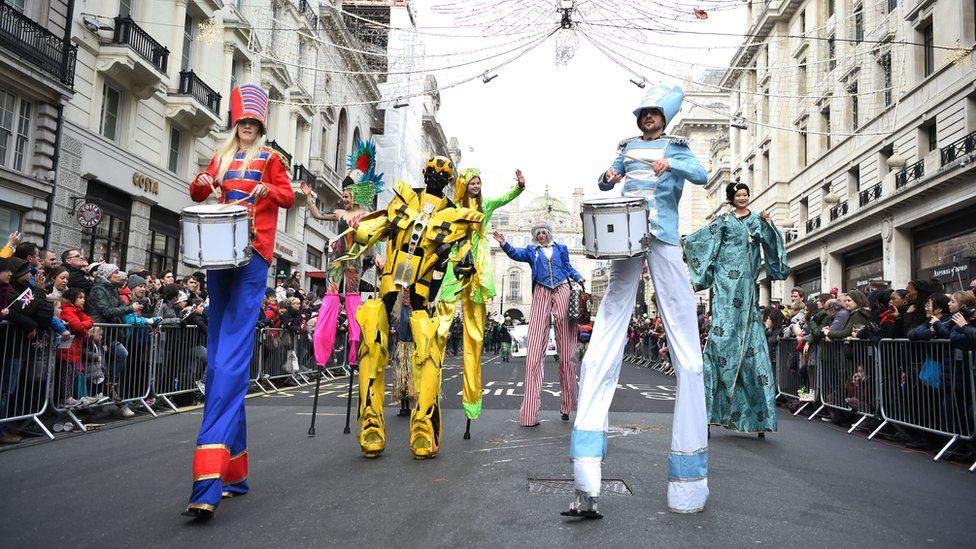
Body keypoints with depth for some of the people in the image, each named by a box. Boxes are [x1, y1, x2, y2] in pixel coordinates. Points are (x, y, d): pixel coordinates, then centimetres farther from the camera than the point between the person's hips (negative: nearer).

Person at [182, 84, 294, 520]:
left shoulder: (270, 158, 12)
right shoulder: (221, 158, 24)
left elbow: (288, 195, 7)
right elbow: (198, 195, 21)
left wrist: (266, 190, -13)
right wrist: (201, 183, -1)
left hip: (253, 256, -6)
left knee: (232, 356, -18)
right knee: (218, 356, 4)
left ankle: (209, 479, -25)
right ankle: (234, 470, 13)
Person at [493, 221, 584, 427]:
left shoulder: (560, 249, 21)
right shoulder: (531, 251, 16)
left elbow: (568, 267, 20)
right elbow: (516, 254, -1)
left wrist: (578, 278, 1)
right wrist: (504, 244, -19)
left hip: (562, 292, 1)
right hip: (541, 294, -1)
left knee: (566, 349, 1)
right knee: (535, 349, -9)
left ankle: (568, 405, 11)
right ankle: (530, 412, -10)